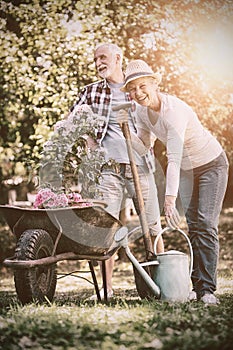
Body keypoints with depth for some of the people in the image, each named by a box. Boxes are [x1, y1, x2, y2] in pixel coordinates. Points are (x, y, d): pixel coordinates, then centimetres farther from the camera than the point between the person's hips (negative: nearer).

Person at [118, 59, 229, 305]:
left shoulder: (174, 110, -33)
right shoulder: (141, 110, -9)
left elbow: (174, 158, -40)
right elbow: (145, 144, 0)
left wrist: (170, 199, -45)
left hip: (211, 164, -7)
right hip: (186, 170, 7)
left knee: (206, 225, -13)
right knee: (193, 226, 3)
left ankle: (207, 289, -12)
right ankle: (196, 286, 6)